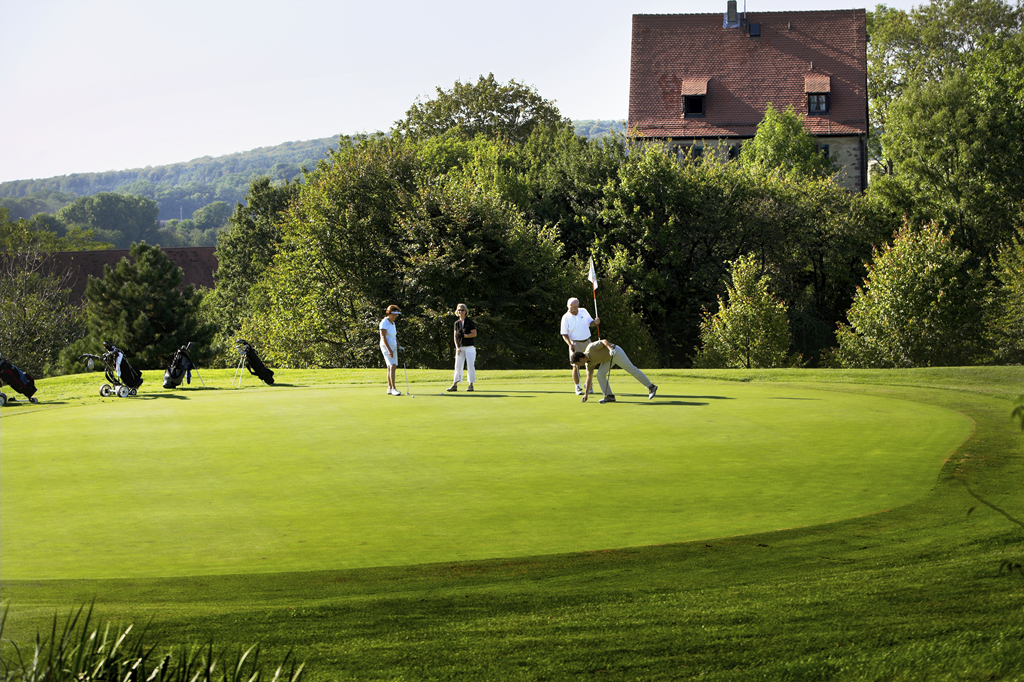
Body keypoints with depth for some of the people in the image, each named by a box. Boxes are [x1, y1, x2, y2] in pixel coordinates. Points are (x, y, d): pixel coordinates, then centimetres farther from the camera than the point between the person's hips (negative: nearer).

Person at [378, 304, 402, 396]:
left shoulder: (392, 323, 13)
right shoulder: (384, 323, -13)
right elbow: (383, 337, -18)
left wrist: (398, 346, 15)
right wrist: (389, 350, -24)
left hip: (393, 347, 9)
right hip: (386, 347, -9)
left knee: (391, 367, 7)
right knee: (392, 366, -18)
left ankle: (389, 388, 11)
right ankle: (393, 388, -20)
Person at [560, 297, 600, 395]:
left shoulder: (583, 311, 3)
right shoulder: (566, 317, -8)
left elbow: (590, 323, 14)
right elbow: (564, 334, -7)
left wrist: (595, 322, -10)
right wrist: (570, 344, -23)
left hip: (587, 342, 4)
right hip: (575, 343, -4)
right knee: (576, 366, -9)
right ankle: (577, 387, 1)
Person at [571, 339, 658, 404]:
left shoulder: (591, 349, -24)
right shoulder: (588, 363, 1)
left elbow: (604, 341, -23)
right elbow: (589, 378, 8)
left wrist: (611, 348, -40)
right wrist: (586, 394, 8)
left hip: (615, 352, -8)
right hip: (608, 358, 8)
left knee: (631, 369, -8)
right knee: (600, 375, -6)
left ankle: (651, 387, -4)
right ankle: (609, 396, -4)